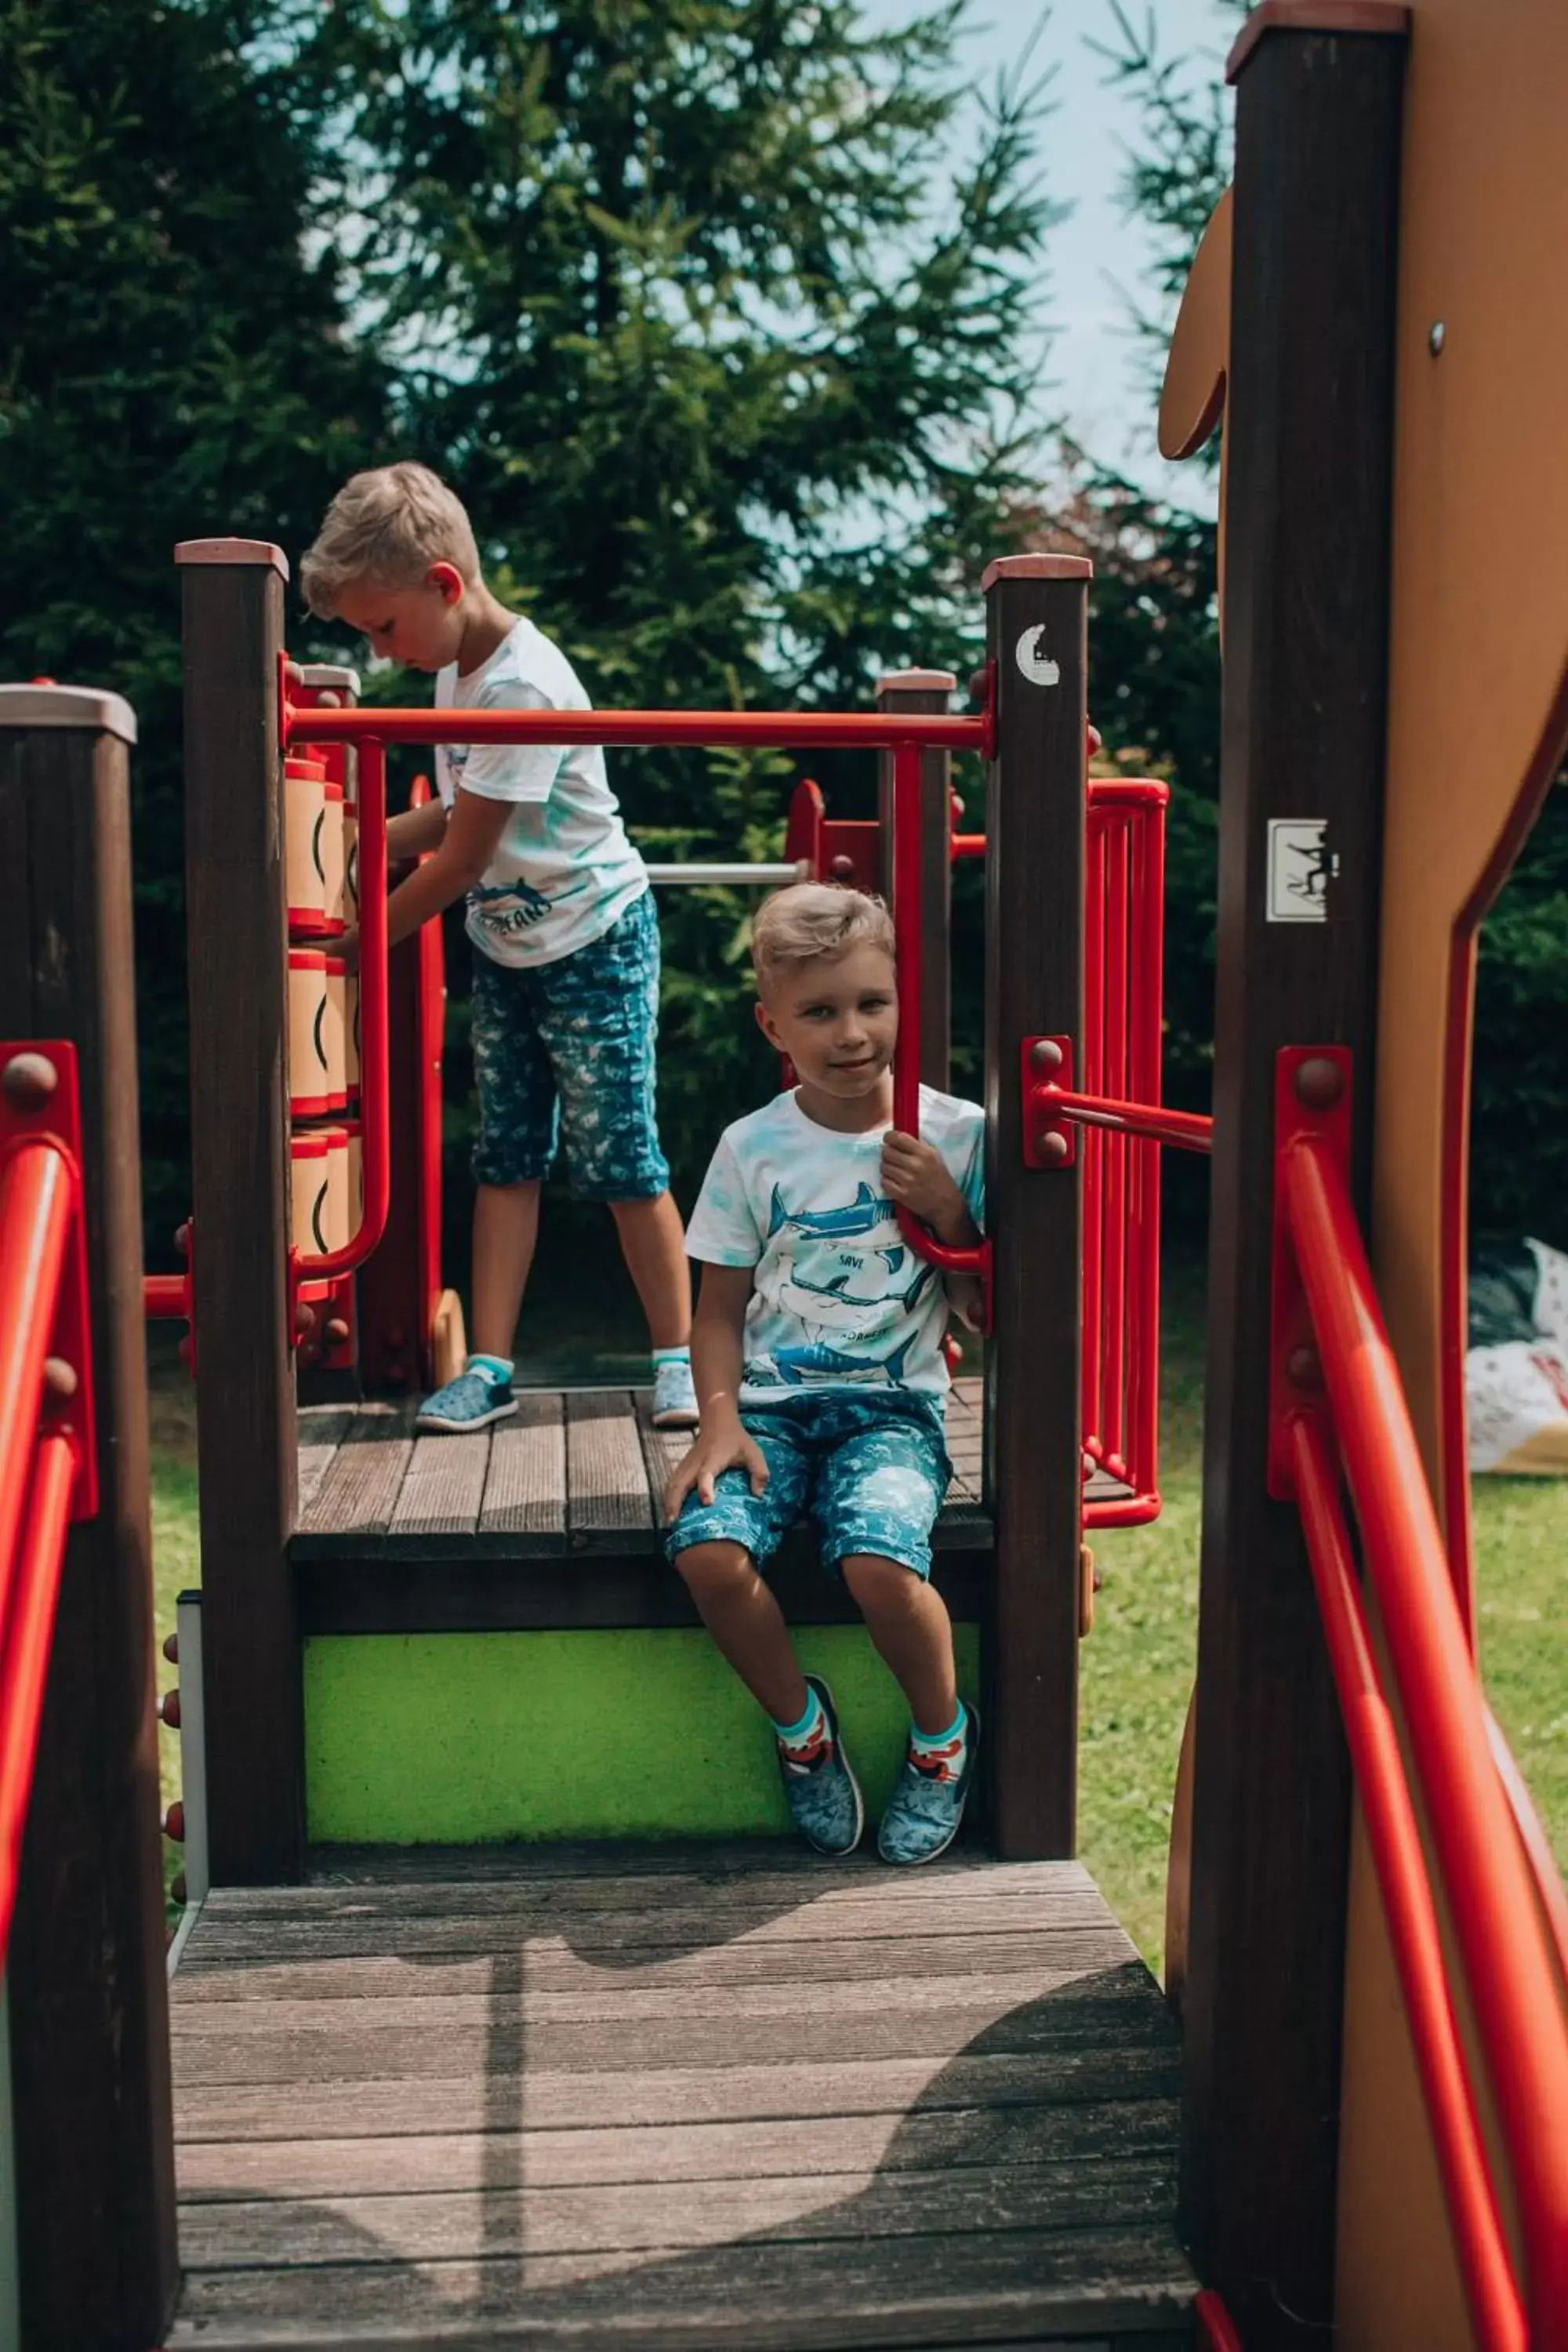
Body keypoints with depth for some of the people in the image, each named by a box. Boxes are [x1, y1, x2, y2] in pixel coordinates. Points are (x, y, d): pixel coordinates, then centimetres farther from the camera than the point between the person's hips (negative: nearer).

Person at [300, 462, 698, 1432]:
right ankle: (490, 1366, 11)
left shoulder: (524, 686, -24)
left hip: (595, 937, -8)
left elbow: (463, 859, -21)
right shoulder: (458, 668, 3)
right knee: (507, 1158, 7)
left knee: (619, 1157, -3)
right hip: (504, 947, 8)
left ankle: (679, 1358, 10)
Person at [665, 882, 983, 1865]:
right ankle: (800, 1721, 5)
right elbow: (722, 1308, 8)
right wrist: (720, 1416, -8)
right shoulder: (753, 1147, 3)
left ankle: (943, 1732, 4)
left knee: (879, 1558, -30)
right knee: (709, 1548, -26)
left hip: (893, 1403, -2)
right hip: (773, 1400, 2)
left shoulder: (955, 1132, 1)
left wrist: (949, 1212, -13)